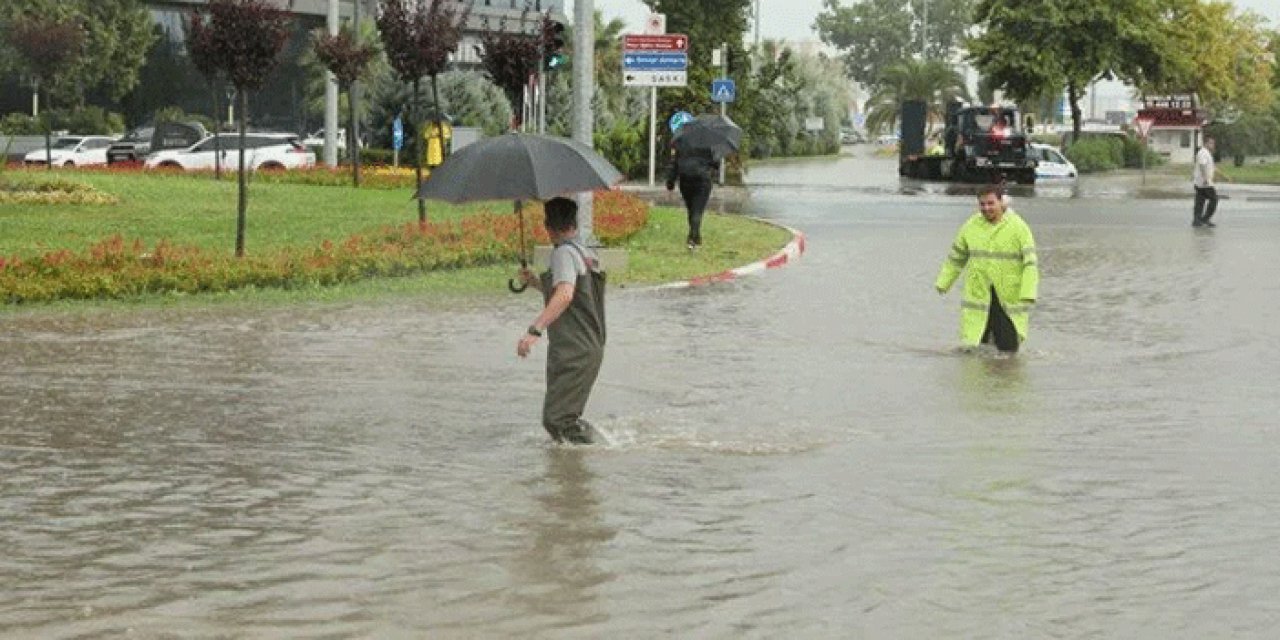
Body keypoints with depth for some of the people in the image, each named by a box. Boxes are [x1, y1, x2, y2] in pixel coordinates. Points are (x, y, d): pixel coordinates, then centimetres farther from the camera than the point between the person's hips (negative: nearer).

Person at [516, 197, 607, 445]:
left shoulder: (564, 253, -12)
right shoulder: (588, 254, 17)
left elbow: (564, 296, -29)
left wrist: (535, 329, -37)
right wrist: (536, 282, 20)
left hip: (572, 355, -10)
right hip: (592, 350, 10)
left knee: (556, 418, -12)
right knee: (567, 418, 15)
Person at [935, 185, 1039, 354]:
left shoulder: (1018, 227, -5)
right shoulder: (971, 226, 4)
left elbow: (1030, 264, -10)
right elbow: (956, 257, 18)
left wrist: (1028, 295, -20)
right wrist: (943, 283, 19)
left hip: (1008, 300, -2)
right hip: (978, 295, 2)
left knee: (1008, 349, 0)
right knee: (973, 351, -1)